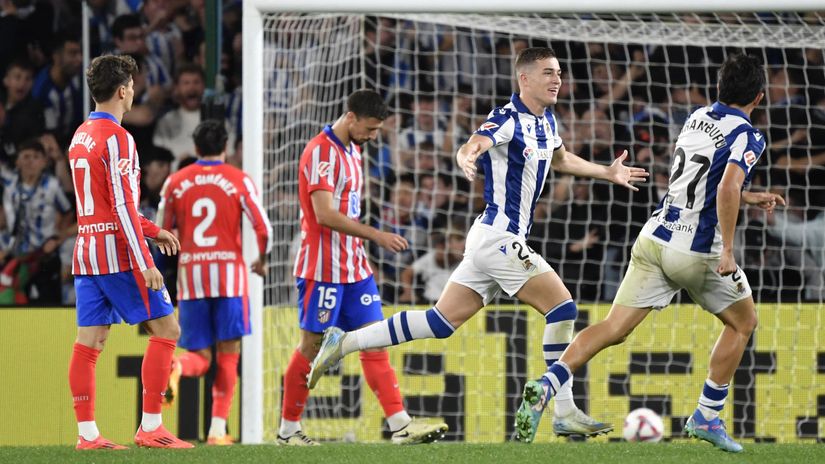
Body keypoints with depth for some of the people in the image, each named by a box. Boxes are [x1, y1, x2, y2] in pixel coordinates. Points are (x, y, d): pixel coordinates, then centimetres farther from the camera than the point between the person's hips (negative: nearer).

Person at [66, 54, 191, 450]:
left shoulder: (80, 136, 14)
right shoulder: (116, 139, -13)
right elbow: (123, 208, -18)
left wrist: (152, 231, 26)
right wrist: (144, 264, -18)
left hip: (87, 251, 9)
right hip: (118, 254, -9)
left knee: (89, 342, 5)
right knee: (166, 330, -2)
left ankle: (87, 432, 3)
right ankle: (150, 428, -5)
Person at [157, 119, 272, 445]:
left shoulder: (175, 182, 7)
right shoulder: (239, 180, 0)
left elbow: (161, 234, 11)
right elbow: (263, 229, -4)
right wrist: (261, 260, 15)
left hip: (190, 274, 2)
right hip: (229, 272, -2)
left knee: (200, 357, 6)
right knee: (228, 354, 6)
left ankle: (176, 368, -29)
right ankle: (217, 429, -1)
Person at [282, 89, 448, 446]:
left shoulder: (352, 151, 14)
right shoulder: (321, 151, -15)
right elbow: (325, 214, -23)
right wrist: (376, 236, -24)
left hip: (354, 267, 9)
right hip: (323, 268, -9)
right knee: (312, 346, -1)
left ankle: (400, 424, -5)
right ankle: (288, 430, 10)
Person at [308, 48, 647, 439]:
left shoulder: (546, 121, 13)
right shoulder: (508, 120, -15)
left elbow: (561, 160, 35)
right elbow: (472, 146, -34)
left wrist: (608, 173, 35)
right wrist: (467, 157, -56)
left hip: (496, 242, 9)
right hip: (499, 239, -9)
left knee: (441, 322, 7)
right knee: (562, 307, -9)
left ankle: (343, 343, 9)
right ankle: (564, 413, -5)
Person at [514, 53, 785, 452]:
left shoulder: (696, 118, 14)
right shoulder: (747, 137, -9)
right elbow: (727, 187, -26)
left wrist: (749, 198, 36)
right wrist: (727, 251, -24)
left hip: (655, 239, 6)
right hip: (699, 252, -5)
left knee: (614, 329, 0)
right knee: (743, 322, 19)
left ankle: (546, 385, -22)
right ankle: (706, 417, 18)